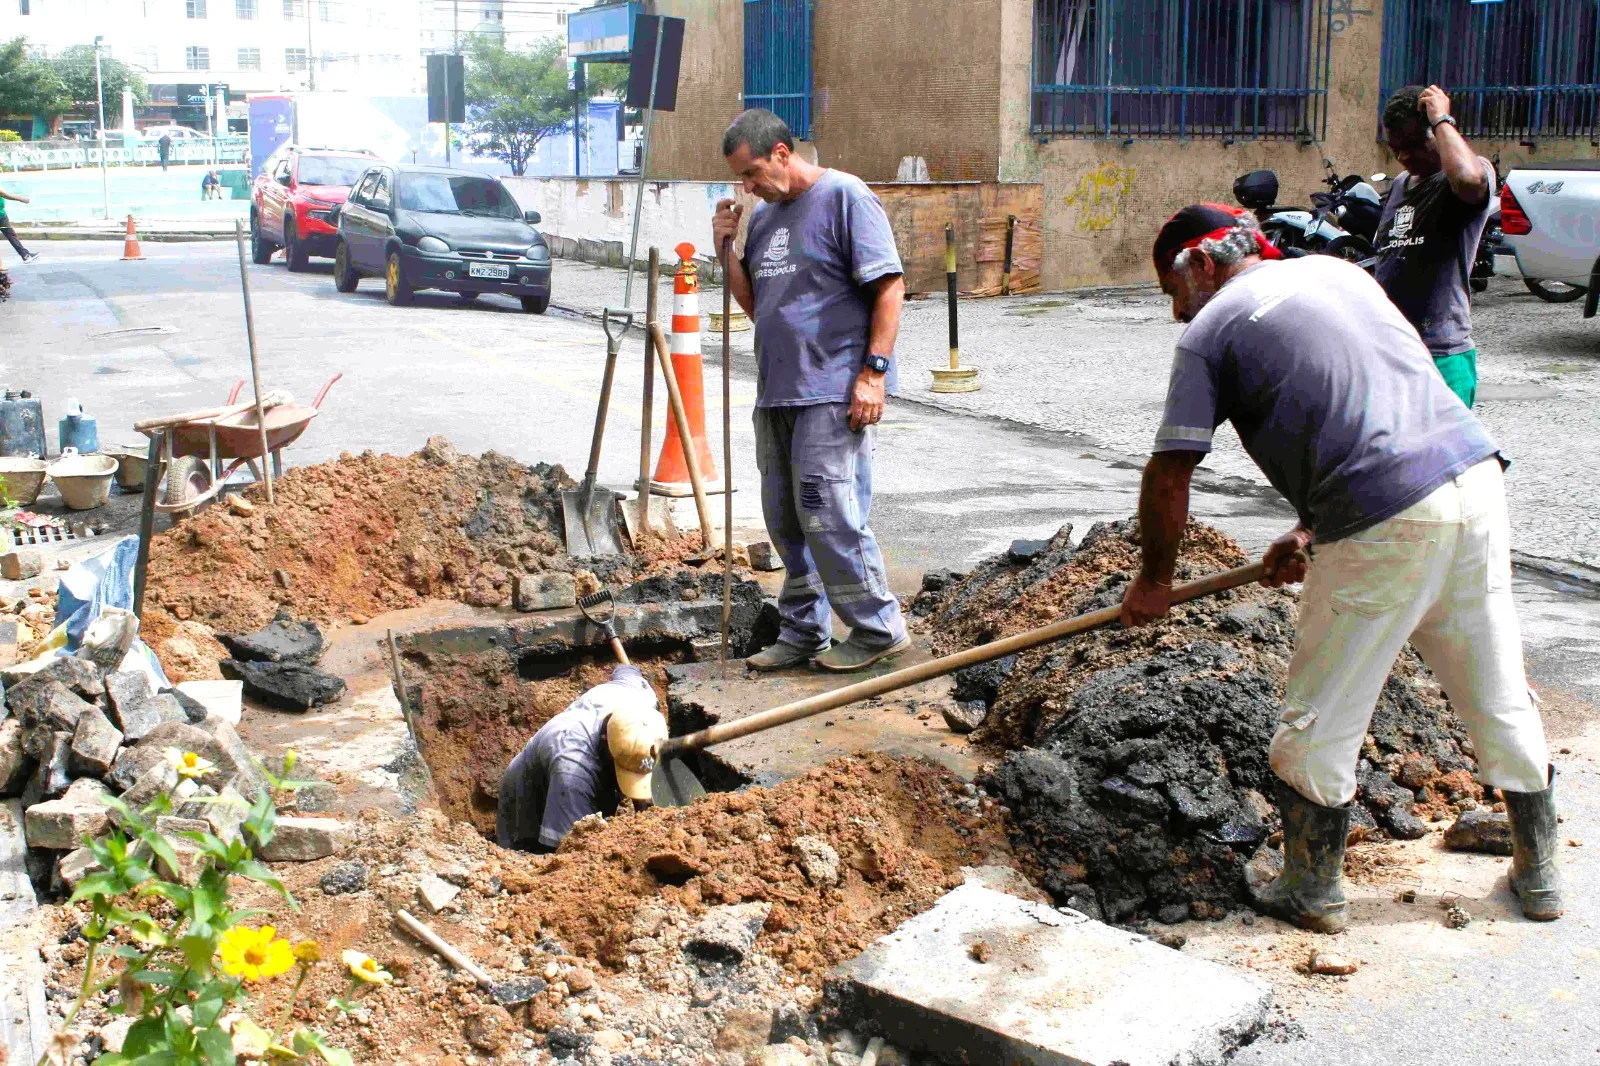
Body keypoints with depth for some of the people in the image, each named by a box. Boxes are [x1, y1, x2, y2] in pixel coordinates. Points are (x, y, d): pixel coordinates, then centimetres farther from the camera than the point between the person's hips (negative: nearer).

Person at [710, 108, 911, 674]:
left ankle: (878, 628, 3)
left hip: (833, 391, -8)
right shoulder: (763, 216, 17)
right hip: (776, 392, 8)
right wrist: (726, 250, 6)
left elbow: (890, 287, -10)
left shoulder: (845, 196, -6)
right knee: (786, 519, 10)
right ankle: (803, 632, 21)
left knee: (827, 513, -10)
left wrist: (874, 371, -17)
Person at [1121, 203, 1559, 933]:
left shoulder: (1209, 331, 2)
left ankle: (1312, 893, 22)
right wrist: (1312, 530, 27)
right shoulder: (1336, 270, 22)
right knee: (1500, 700, 20)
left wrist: (1153, 580, 17)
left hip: (1388, 524, -7)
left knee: (1319, 723, 9)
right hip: (1476, 473, 7)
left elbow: (1168, 478, 1)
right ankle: (1539, 874, 35)